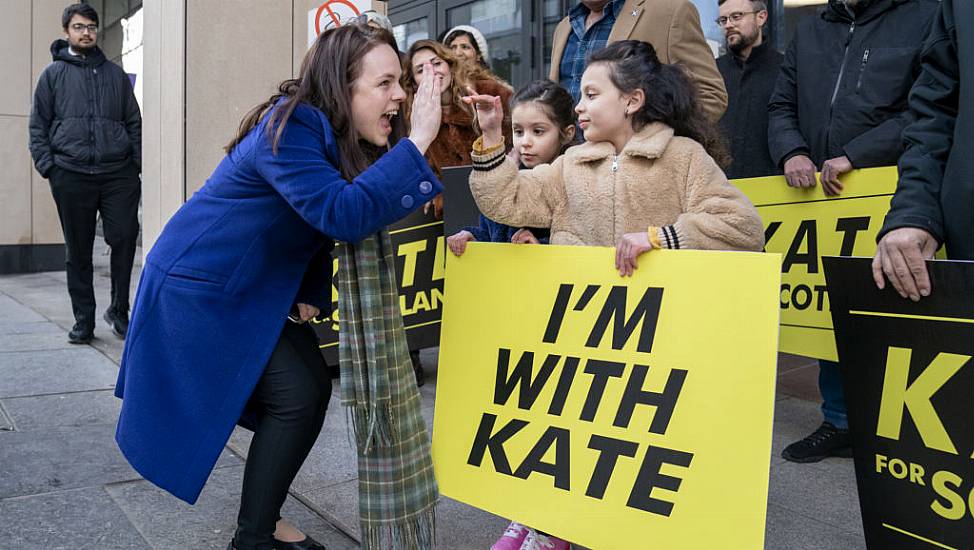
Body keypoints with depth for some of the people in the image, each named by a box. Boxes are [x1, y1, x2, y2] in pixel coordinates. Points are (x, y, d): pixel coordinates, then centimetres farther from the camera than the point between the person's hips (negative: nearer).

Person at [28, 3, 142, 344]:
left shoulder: (115, 74, 16)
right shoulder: (53, 74, 12)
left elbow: (134, 123, 15)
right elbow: (38, 125, 10)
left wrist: (137, 163, 4)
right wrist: (47, 166, -2)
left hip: (119, 174, 1)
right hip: (71, 175, 0)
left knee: (125, 239, -7)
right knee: (78, 251, 5)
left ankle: (118, 310, 11)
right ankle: (83, 321, 13)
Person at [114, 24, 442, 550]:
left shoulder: (333, 133, -1)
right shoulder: (288, 128, -27)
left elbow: (319, 221, 10)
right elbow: (342, 214, -39)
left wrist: (313, 294, -3)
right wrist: (418, 142, -38)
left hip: (255, 288, 9)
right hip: (197, 290, -8)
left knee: (312, 389, 6)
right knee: (296, 397, -10)